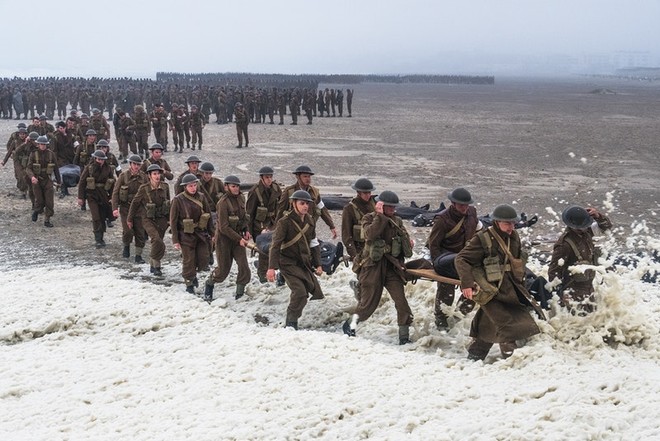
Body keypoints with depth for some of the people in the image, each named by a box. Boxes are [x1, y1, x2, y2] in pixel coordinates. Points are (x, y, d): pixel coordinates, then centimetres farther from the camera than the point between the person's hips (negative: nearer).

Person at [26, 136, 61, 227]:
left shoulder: (51, 154, 0)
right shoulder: (33, 154, -5)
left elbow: (56, 168, 9)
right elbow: (28, 168, -10)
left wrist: (59, 180, 13)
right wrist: (32, 177, -29)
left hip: (48, 180, 1)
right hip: (36, 181, -1)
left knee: (49, 201, -5)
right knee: (39, 201, 2)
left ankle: (47, 220, 5)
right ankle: (36, 211, 34)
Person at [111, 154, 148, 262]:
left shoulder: (143, 177, 1)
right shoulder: (123, 176, -5)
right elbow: (115, 192, -4)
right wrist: (115, 208, -13)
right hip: (126, 207, -2)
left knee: (140, 231, 0)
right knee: (128, 230, -11)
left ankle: (138, 255, 9)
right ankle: (126, 246, 20)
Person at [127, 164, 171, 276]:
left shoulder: (165, 187, -3)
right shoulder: (144, 189, -14)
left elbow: (168, 203, 12)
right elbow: (135, 203, -2)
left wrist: (169, 219, 16)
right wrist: (129, 219, 6)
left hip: (161, 219, 4)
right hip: (148, 219, -4)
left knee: (157, 242, 8)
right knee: (157, 240, -22)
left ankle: (153, 265, 28)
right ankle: (156, 265, -8)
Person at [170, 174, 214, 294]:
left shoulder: (201, 197, 2)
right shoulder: (178, 200, -9)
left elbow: (209, 216, 9)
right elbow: (173, 221, -6)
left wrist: (211, 234, 8)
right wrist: (175, 240, -8)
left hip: (201, 233, 3)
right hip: (186, 235, -3)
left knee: (203, 261, 3)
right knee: (189, 261, 1)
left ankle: (193, 274, 33)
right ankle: (189, 283, 21)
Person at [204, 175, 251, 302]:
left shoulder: (240, 198, 0)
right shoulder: (223, 202, -21)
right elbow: (224, 227, -21)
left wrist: (246, 231, 2)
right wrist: (239, 239, -23)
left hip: (238, 235, 6)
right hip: (224, 238, -5)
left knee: (244, 266, -8)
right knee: (223, 269, 5)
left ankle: (240, 293, 7)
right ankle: (209, 284, 34)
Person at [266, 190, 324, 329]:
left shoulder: (310, 221, 5)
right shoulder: (285, 222, -16)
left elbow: (313, 244, 15)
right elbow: (275, 245, -19)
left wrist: (318, 264, 12)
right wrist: (272, 268, -26)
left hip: (305, 263, 7)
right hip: (289, 263, -7)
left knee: (314, 289, 3)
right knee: (300, 292, -20)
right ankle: (291, 323, -4)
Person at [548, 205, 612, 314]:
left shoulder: (586, 232, -2)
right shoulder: (564, 244, -26)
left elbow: (606, 225, 10)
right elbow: (554, 271, -21)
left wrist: (598, 216, -12)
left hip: (588, 288, 8)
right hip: (573, 292, -8)